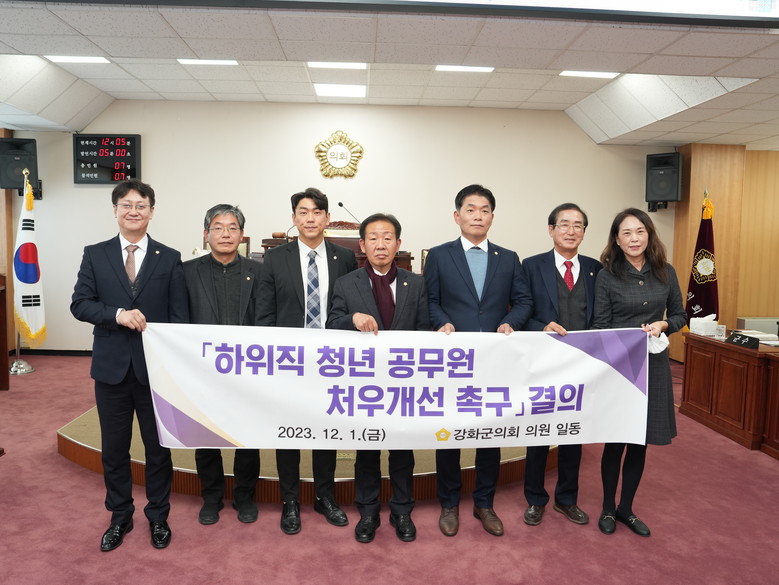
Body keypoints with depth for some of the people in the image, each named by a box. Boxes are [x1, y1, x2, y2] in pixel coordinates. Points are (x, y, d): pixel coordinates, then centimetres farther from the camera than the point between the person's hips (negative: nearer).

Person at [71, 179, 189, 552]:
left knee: (158, 447, 10)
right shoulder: (95, 255, 4)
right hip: (111, 366, 1)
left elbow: (179, 316, -2)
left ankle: (158, 517, 29)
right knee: (114, 448, 14)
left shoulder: (170, 258, 0)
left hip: (155, 367, -1)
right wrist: (117, 314, -19)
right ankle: (120, 517, 33)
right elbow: (79, 304, -2)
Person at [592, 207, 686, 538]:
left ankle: (626, 508, 30)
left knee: (640, 441, 12)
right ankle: (608, 508, 27)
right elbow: (600, 325, -5)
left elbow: (680, 316, 9)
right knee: (615, 440, 6)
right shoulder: (607, 276, -7)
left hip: (653, 365, 3)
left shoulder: (665, 273, 3)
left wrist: (662, 326, -10)